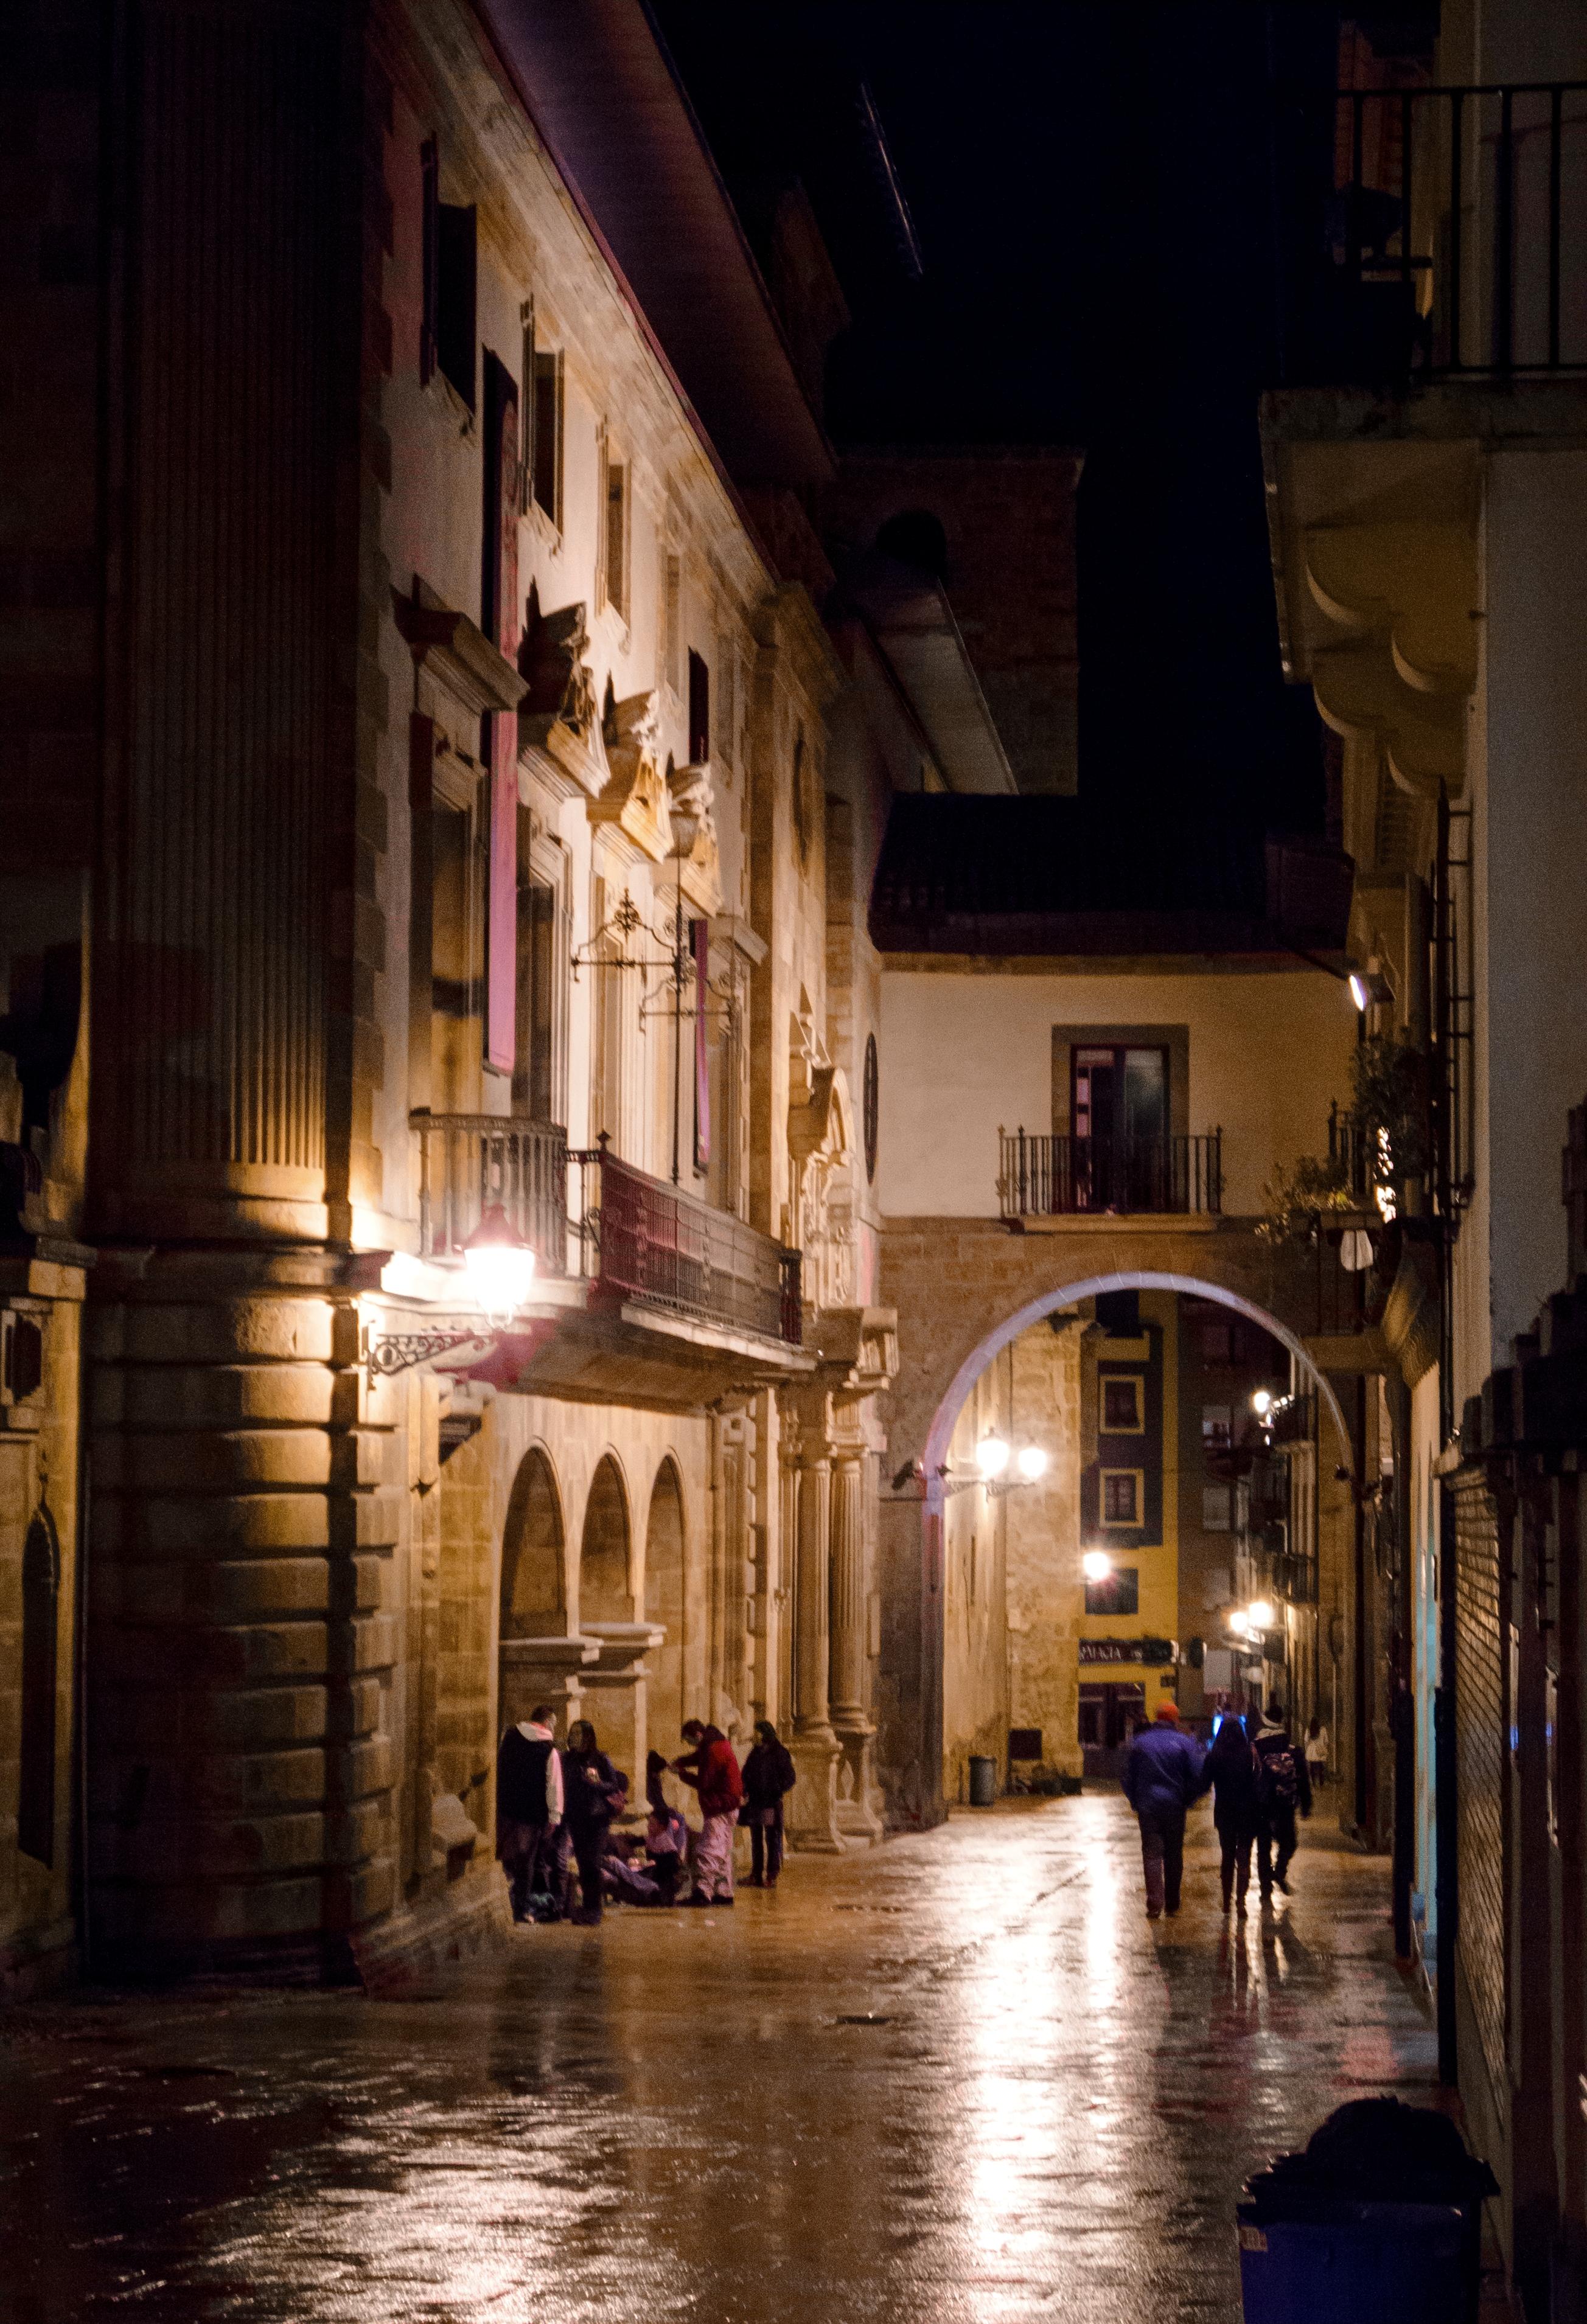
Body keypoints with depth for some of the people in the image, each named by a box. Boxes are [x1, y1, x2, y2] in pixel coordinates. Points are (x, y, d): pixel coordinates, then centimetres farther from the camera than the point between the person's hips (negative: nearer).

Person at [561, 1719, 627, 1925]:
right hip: (576, 1818, 4)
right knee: (582, 1863, 6)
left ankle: (593, 1909, -7)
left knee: (592, 1863, -9)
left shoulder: (600, 1759, -4)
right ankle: (587, 1906, 14)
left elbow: (615, 1786, -1)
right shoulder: (568, 1759, 8)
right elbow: (564, 1786, 15)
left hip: (597, 1817, -4)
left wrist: (598, 1784, -19)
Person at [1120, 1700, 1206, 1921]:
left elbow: (1129, 1778, 7)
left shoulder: (1140, 1743, 3)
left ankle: (1155, 1904, -10)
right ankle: (1172, 1903, 18)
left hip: (1147, 1807, 0)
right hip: (1174, 1807, 0)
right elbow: (1198, 1777, -6)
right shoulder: (1185, 1743, -3)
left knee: (1151, 1854, 0)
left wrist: (1135, 1803, 16)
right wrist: (1187, 1800, 8)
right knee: (1174, 1855, 12)